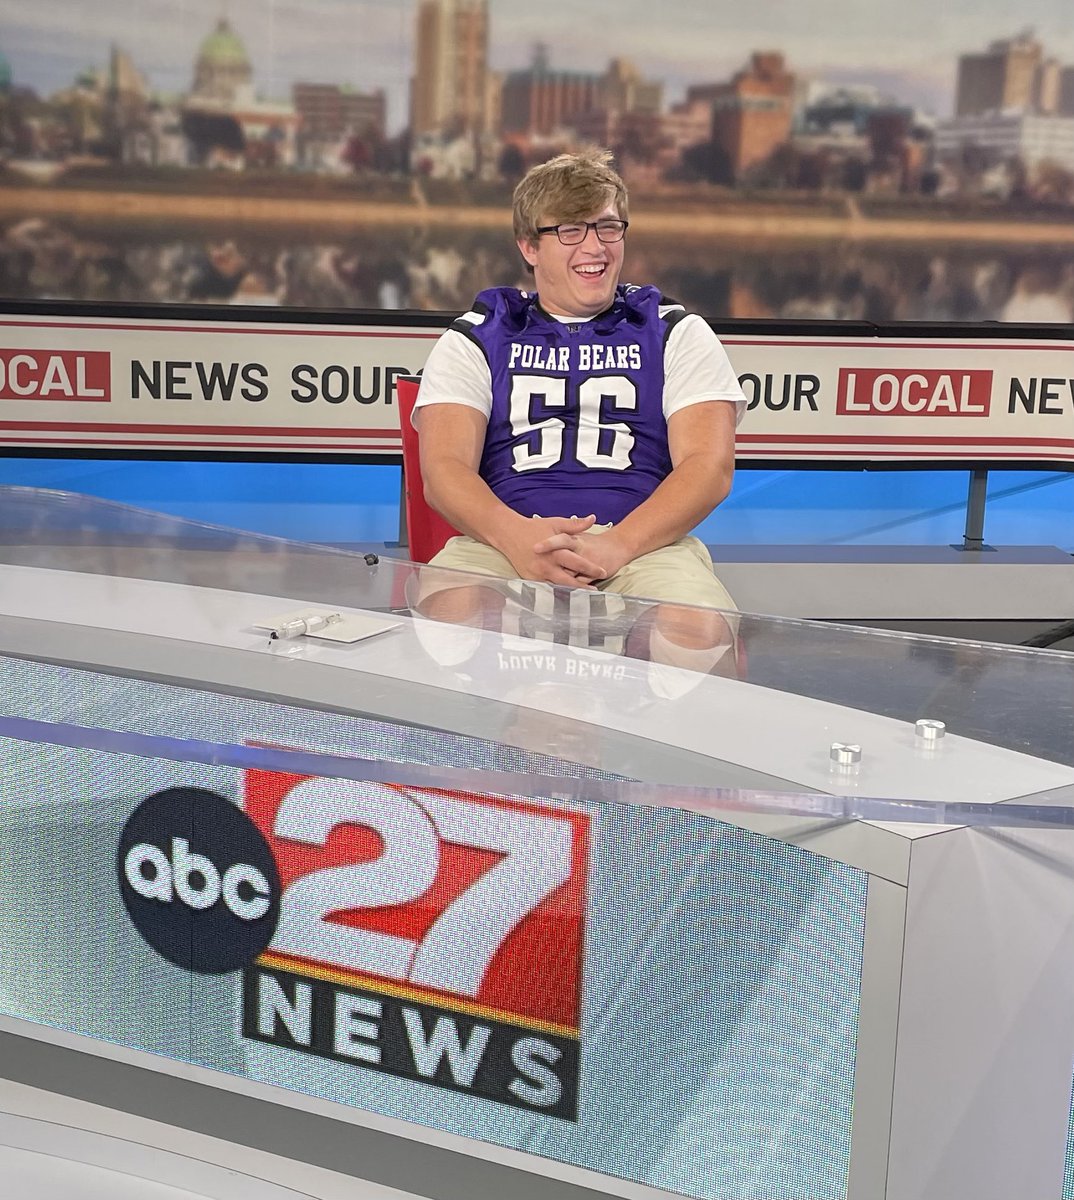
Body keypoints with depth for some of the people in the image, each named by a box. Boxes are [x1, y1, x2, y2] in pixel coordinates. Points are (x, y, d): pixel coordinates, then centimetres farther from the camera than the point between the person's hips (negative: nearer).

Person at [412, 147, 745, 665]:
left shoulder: (677, 334, 20)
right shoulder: (475, 339, 20)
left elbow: (710, 466, 5)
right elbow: (444, 471, 5)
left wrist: (616, 546, -15)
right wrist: (518, 536, -19)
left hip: (645, 541, 0)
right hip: (504, 539, 0)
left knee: (701, 632, -35)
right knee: (448, 615, -36)